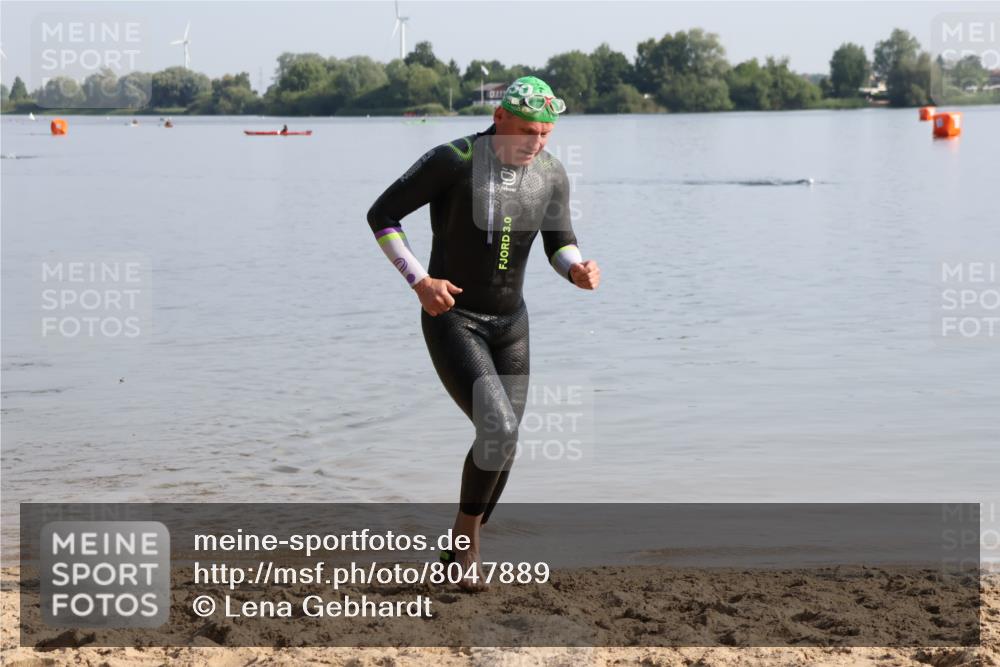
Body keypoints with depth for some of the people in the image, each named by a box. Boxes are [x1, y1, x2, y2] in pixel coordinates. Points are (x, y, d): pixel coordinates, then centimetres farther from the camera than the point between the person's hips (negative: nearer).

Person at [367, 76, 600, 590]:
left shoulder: (552, 175, -2)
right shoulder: (452, 161, -18)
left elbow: (559, 245, 4)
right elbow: (381, 216, -11)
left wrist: (578, 269, -20)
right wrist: (419, 281, -21)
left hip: (509, 321, 6)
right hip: (451, 320, -6)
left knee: (502, 443, 6)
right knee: (499, 428, -21)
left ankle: (460, 549, 24)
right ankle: (466, 536, 0)